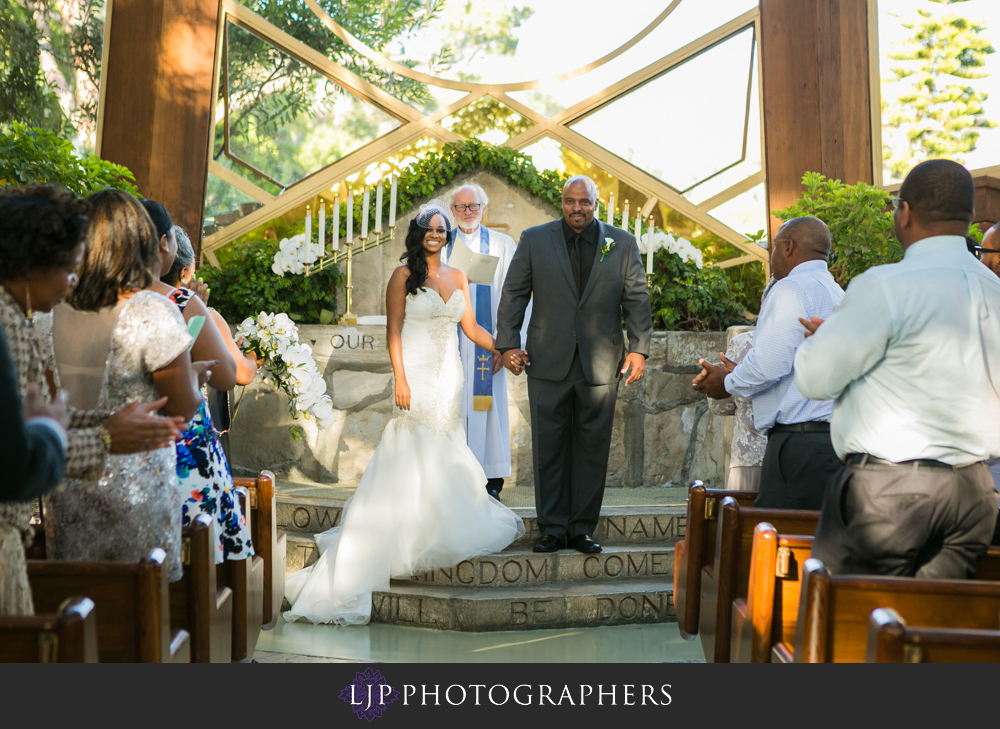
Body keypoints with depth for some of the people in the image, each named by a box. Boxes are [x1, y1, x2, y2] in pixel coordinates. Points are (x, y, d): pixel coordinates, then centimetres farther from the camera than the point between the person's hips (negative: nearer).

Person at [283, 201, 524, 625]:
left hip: (449, 377, 5)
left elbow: (471, 328, 14)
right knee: (413, 457, -6)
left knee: (446, 454, 7)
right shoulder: (404, 276, -3)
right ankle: (409, 540, 0)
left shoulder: (458, 278, 12)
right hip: (416, 374, -5)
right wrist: (400, 380, -15)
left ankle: (445, 534, 17)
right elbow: (393, 331, -7)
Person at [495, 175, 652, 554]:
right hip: (548, 363, 0)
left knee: (592, 449, 3)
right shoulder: (534, 239, 8)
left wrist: (639, 349, -1)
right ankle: (552, 528, 10)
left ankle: (582, 529, 12)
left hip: (601, 363, 0)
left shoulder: (622, 243, 9)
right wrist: (508, 344, -1)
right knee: (549, 448, 1)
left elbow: (637, 299, 8)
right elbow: (513, 294, 8)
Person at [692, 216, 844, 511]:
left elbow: (768, 365, -16)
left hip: (800, 443, -9)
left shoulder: (790, 289, -7)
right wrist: (738, 374, 25)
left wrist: (728, 383, 3)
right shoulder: (837, 293, 22)